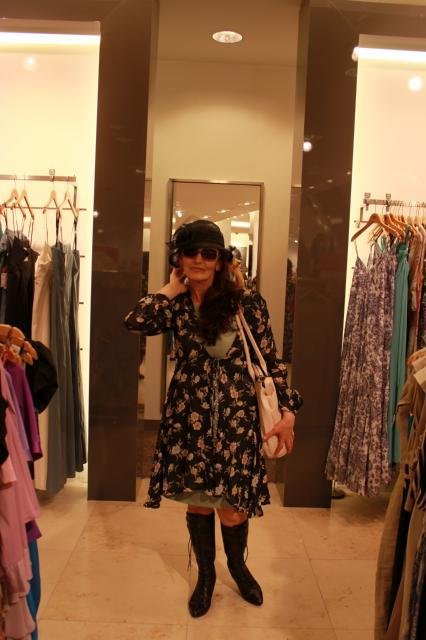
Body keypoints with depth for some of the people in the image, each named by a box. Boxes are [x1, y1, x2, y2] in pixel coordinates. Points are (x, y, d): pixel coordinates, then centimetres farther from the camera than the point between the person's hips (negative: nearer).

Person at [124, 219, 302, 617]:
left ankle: (237, 566, 38)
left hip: (235, 416, -2)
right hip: (189, 415, 2)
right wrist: (174, 288, -7)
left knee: (232, 505, 5)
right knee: (197, 500, 14)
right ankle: (205, 574, 40)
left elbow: (270, 360, -2)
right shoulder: (176, 305, 0)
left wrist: (287, 410, -6)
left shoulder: (247, 302, -6)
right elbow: (135, 321, -19)